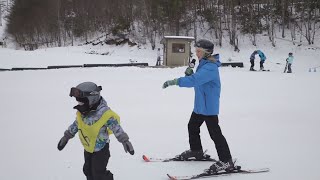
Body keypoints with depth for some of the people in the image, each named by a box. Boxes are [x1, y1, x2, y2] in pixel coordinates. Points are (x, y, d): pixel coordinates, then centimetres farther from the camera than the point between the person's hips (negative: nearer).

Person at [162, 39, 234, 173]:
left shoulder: (210, 68, -25)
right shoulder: (204, 64, 8)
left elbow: (195, 80, -37)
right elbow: (197, 80, 17)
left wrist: (174, 81, -39)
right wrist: (189, 75, -5)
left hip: (209, 106, -10)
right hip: (200, 105, 10)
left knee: (215, 133, -6)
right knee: (192, 127, 23)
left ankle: (226, 161, 0)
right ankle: (196, 150, 42)